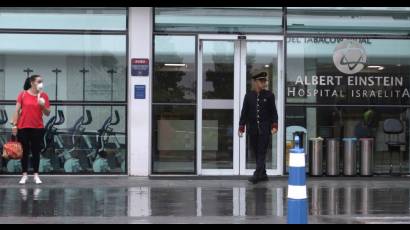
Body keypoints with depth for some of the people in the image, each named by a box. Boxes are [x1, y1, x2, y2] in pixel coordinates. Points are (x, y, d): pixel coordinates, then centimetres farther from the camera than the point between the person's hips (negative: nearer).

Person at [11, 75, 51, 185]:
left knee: (36, 151, 5)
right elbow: (17, 111, 1)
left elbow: (47, 113, 2)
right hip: (23, 127, -1)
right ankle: (25, 175, 11)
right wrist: (14, 125, -5)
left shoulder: (44, 95, 2)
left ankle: (36, 175, 10)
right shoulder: (23, 94, -1)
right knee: (25, 151, 5)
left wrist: (43, 106, -17)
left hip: (38, 128, 1)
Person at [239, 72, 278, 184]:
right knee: (256, 152, 7)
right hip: (252, 129, 3)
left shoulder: (269, 95, 0)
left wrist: (274, 126, -9)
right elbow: (244, 112, 5)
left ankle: (257, 175, -11)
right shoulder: (249, 96, 4)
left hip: (265, 128, -2)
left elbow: (273, 112, 1)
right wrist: (241, 127, 0)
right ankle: (263, 174, 18)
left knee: (262, 152, -7)